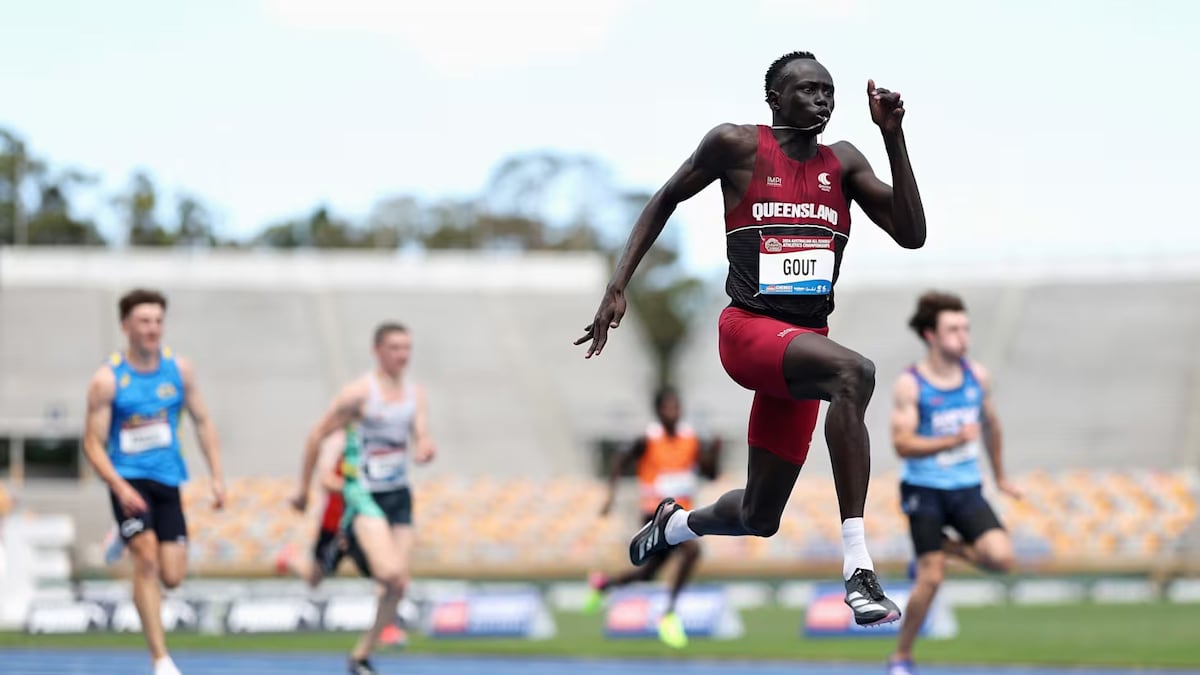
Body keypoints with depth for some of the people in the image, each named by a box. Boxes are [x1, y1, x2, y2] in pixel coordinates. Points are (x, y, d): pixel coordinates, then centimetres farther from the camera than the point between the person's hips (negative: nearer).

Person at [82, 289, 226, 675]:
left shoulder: (179, 369, 3)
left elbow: (202, 422, 11)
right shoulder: (108, 380, -9)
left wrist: (217, 476, 3)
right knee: (146, 557, -20)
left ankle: (127, 542, 35)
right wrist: (120, 487, -22)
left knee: (172, 577, 0)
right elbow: (93, 443, -8)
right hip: (128, 480, -4)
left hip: (167, 481, 4)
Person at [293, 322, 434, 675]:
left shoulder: (416, 394, 6)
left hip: (399, 494, 6)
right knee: (390, 573, -25)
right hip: (363, 494, -6)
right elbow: (317, 435, -5)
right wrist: (304, 488, -1)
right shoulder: (359, 392, -11)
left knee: (399, 586, 2)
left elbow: (422, 440, 2)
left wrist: (425, 449, -23)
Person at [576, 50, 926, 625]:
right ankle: (858, 570, -41)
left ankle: (673, 525, 48)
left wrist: (893, 136, -6)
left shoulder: (843, 163, 9)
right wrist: (617, 288, 4)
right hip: (749, 327, -6)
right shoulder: (737, 145, -1)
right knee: (854, 373, -37)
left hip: (804, 340, 6)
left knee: (759, 518, 11)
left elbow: (912, 234, 0)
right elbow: (664, 202, 11)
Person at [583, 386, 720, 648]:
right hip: (656, 512, -6)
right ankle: (670, 615, -21)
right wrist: (612, 494, -12)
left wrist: (713, 453, -18)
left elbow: (710, 473, 1)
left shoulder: (691, 438, 0)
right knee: (692, 549, -30)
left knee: (647, 573, 15)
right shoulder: (648, 440, -12)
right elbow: (620, 461, -2)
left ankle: (603, 584, 45)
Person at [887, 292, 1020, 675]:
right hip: (924, 491, -4)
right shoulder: (910, 385, -11)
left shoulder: (977, 376, 3)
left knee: (1001, 557, -17)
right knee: (930, 580, -8)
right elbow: (902, 444, -19)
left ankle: (946, 547, 15)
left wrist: (1000, 475, 29)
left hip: (967, 489, 4)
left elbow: (990, 424, 21)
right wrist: (954, 440, -30)